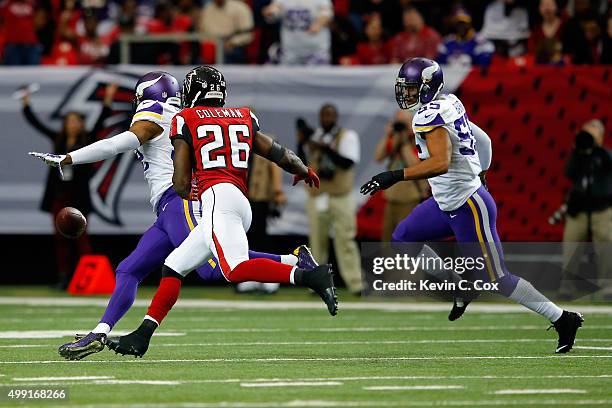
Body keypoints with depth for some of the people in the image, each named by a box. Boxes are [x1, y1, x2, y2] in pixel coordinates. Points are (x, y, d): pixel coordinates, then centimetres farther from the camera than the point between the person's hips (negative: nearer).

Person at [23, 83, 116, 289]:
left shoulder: (86, 140, 1)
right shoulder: (57, 139, 8)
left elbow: (99, 123, -8)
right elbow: (37, 124, 11)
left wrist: (108, 100, -17)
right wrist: (26, 104, 9)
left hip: (78, 197, -4)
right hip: (58, 197, 4)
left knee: (80, 237, -5)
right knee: (60, 238, 4)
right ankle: (63, 277, 9)